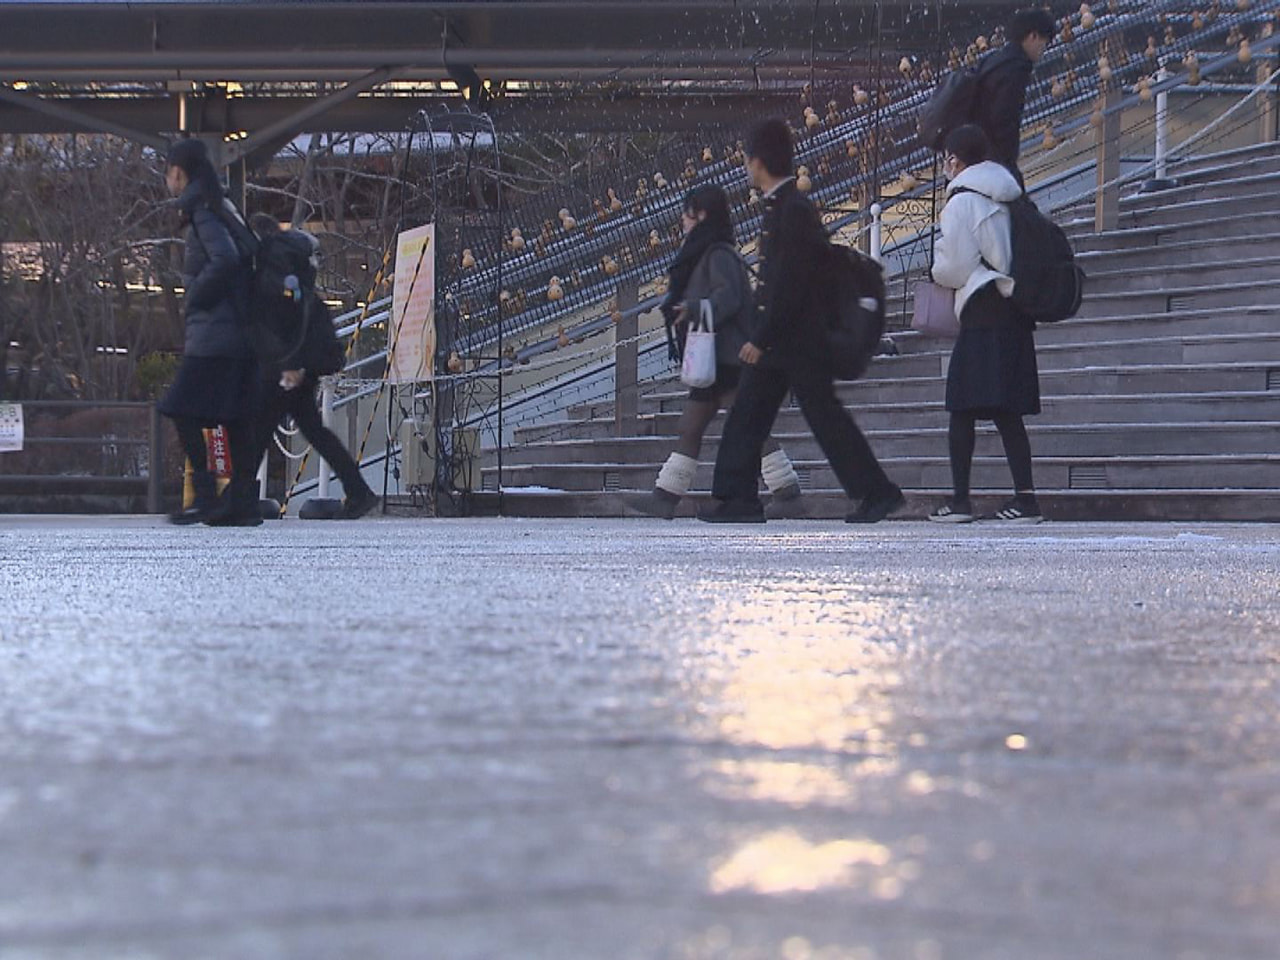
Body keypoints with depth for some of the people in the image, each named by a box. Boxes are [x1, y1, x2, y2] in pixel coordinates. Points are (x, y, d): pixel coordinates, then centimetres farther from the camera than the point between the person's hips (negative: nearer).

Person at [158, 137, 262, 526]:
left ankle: (205, 495, -14)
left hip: (212, 333, -9)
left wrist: (193, 300, -11)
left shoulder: (202, 210, -9)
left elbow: (224, 259, -22)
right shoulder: (223, 208, 18)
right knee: (235, 416, 8)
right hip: (237, 332, 9)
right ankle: (244, 500, 8)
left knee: (183, 410, -10)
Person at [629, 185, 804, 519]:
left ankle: (787, 494, -9)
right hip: (711, 363, 11)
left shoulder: (718, 255, -11)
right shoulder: (704, 254, 20)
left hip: (725, 361, -11)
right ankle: (665, 497, 13)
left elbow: (728, 297, -24)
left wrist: (695, 309, -36)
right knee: (689, 428, 10)